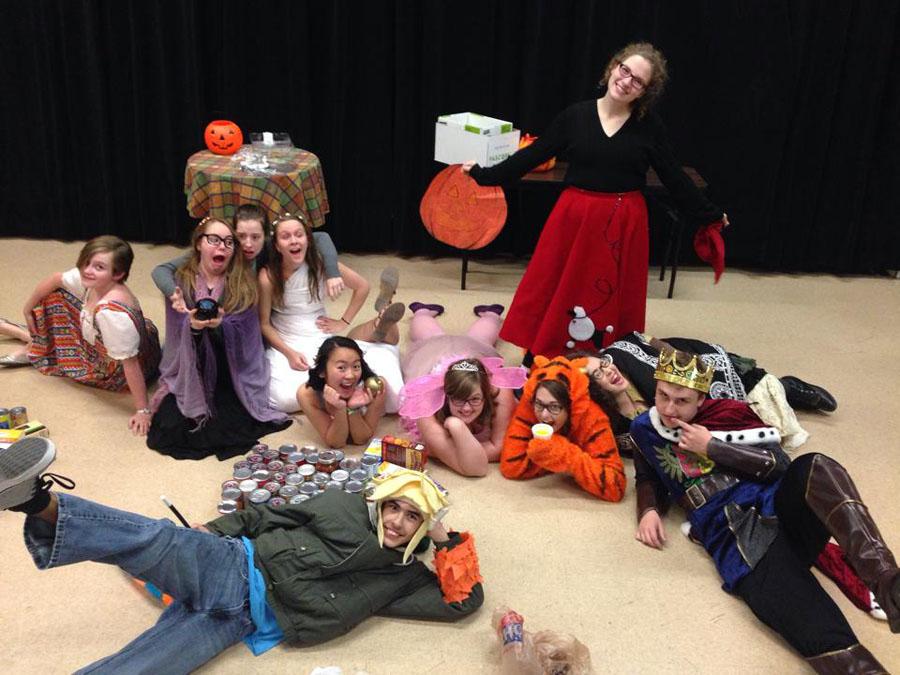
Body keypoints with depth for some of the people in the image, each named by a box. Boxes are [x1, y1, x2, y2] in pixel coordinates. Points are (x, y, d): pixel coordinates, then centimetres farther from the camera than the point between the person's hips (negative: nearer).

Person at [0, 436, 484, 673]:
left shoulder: (402, 576, 11)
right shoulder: (345, 507, 8)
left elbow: (463, 600, 7)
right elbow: (269, 517, 13)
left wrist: (447, 540, 0)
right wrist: (210, 531, 2)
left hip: (238, 623, 1)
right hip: (232, 570, 0)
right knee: (163, 538, -34)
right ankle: (43, 505, -49)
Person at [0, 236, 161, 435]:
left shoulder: (113, 312, -42)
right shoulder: (93, 281, -18)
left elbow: (130, 362, -38)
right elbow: (55, 279, 1)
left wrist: (142, 411, -33)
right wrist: (28, 309, 9)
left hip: (119, 375, -8)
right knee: (56, 295, 7)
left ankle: (36, 352, 41)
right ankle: (36, 341, 32)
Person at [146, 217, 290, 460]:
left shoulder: (243, 284, -4)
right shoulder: (180, 281, -2)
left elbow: (242, 334, -11)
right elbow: (176, 334, -7)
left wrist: (219, 325, -34)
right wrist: (192, 326, -31)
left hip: (231, 377, -1)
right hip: (188, 376, 1)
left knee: (233, 427, -20)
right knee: (171, 427, -18)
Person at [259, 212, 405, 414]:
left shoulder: (320, 264, -5)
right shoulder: (268, 276, -12)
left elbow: (362, 286, 6)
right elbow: (264, 323, -5)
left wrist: (344, 322, 1)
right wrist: (289, 353, -17)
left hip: (324, 342, 0)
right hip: (285, 346, 0)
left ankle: (380, 325, -5)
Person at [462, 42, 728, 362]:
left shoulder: (649, 127, -2)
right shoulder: (575, 115, -2)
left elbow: (674, 176, 5)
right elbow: (532, 155, 3)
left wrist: (710, 214, 9)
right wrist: (484, 174, 2)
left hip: (624, 223, 0)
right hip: (575, 218, 0)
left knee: (615, 300, 10)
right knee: (555, 292, 2)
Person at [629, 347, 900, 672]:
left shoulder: (727, 412, 8)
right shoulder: (645, 430, 14)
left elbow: (777, 463, -1)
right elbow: (648, 476, 29)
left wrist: (712, 447, -5)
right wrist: (649, 510, 7)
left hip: (778, 506, 1)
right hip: (733, 534, -1)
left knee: (814, 468, -39)